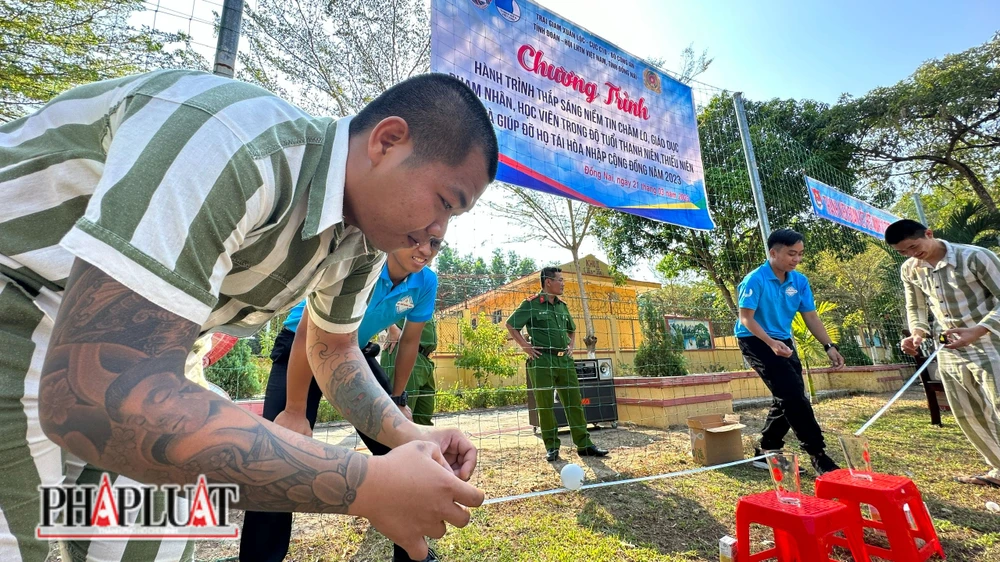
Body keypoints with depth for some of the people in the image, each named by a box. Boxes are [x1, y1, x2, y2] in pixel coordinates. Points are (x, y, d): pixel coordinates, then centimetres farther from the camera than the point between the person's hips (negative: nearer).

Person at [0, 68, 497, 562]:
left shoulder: (362, 245, -8)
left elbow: (334, 349, 6)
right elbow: (95, 397, -40)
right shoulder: (234, 144, -36)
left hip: (121, 356, 7)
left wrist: (408, 436, -10)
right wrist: (367, 486, -36)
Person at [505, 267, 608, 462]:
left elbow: (572, 329, 29)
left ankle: (584, 444, 15)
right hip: (542, 360, -5)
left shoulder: (562, 306, 15)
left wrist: (571, 345, 13)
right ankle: (552, 447, 14)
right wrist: (526, 346, -9)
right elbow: (511, 325, -4)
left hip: (565, 359, 6)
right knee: (545, 404, 2)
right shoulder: (531, 304, -4)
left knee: (574, 402, 6)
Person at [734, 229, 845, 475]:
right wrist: (771, 344, -31)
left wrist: (829, 346, -6)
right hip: (755, 341, -8)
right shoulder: (755, 280, -18)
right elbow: (746, 319, -20)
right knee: (793, 395, -14)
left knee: (789, 398, 10)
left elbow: (811, 317, 5)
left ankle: (766, 452, 23)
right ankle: (818, 456, -2)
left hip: (783, 341, 8)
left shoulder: (800, 281, 2)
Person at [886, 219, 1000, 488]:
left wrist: (978, 331, -28)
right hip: (951, 352, 5)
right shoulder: (909, 271, 1)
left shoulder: (975, 257, -14)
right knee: (967, 415, 12)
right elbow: (915, 307, 12)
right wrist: (918, 334, -7)